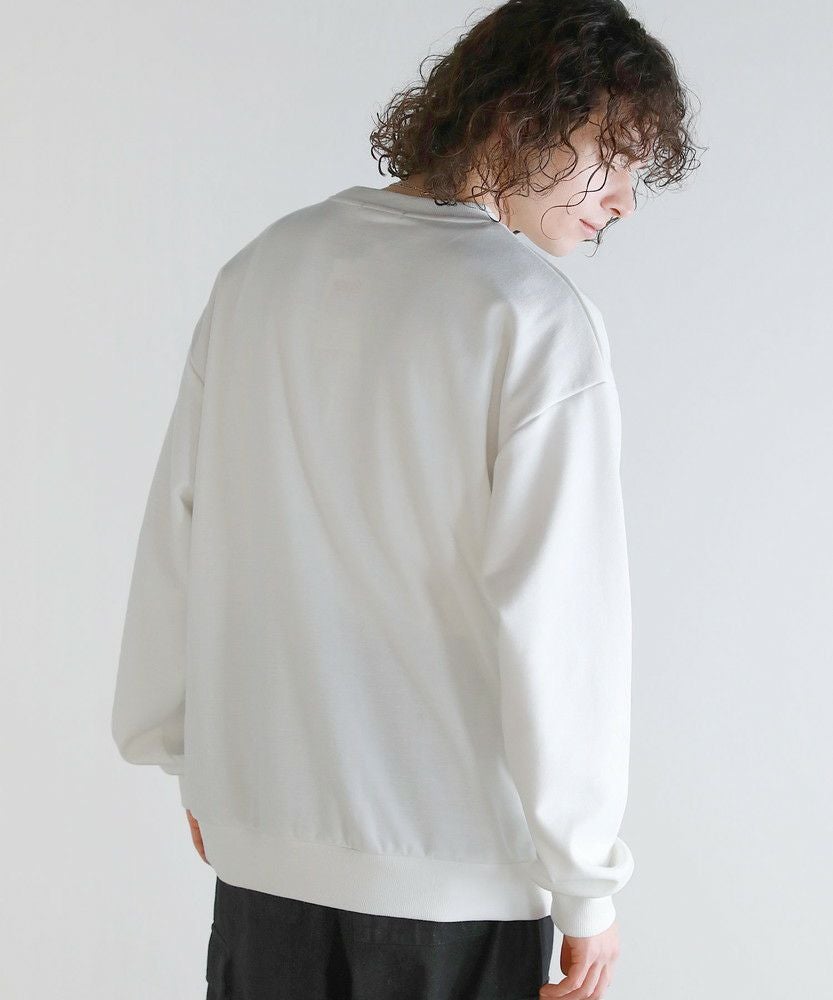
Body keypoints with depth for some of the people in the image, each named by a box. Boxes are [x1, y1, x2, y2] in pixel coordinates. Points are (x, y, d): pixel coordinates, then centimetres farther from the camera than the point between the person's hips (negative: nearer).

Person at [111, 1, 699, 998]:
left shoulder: (262, 265, 4)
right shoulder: (538, 317, -15)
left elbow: (178, 527, 9)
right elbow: (557, 618, -17)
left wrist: (193, 755, 20)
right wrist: (589, 886, -8)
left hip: (258, 838, 5)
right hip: (457, 870, -5)